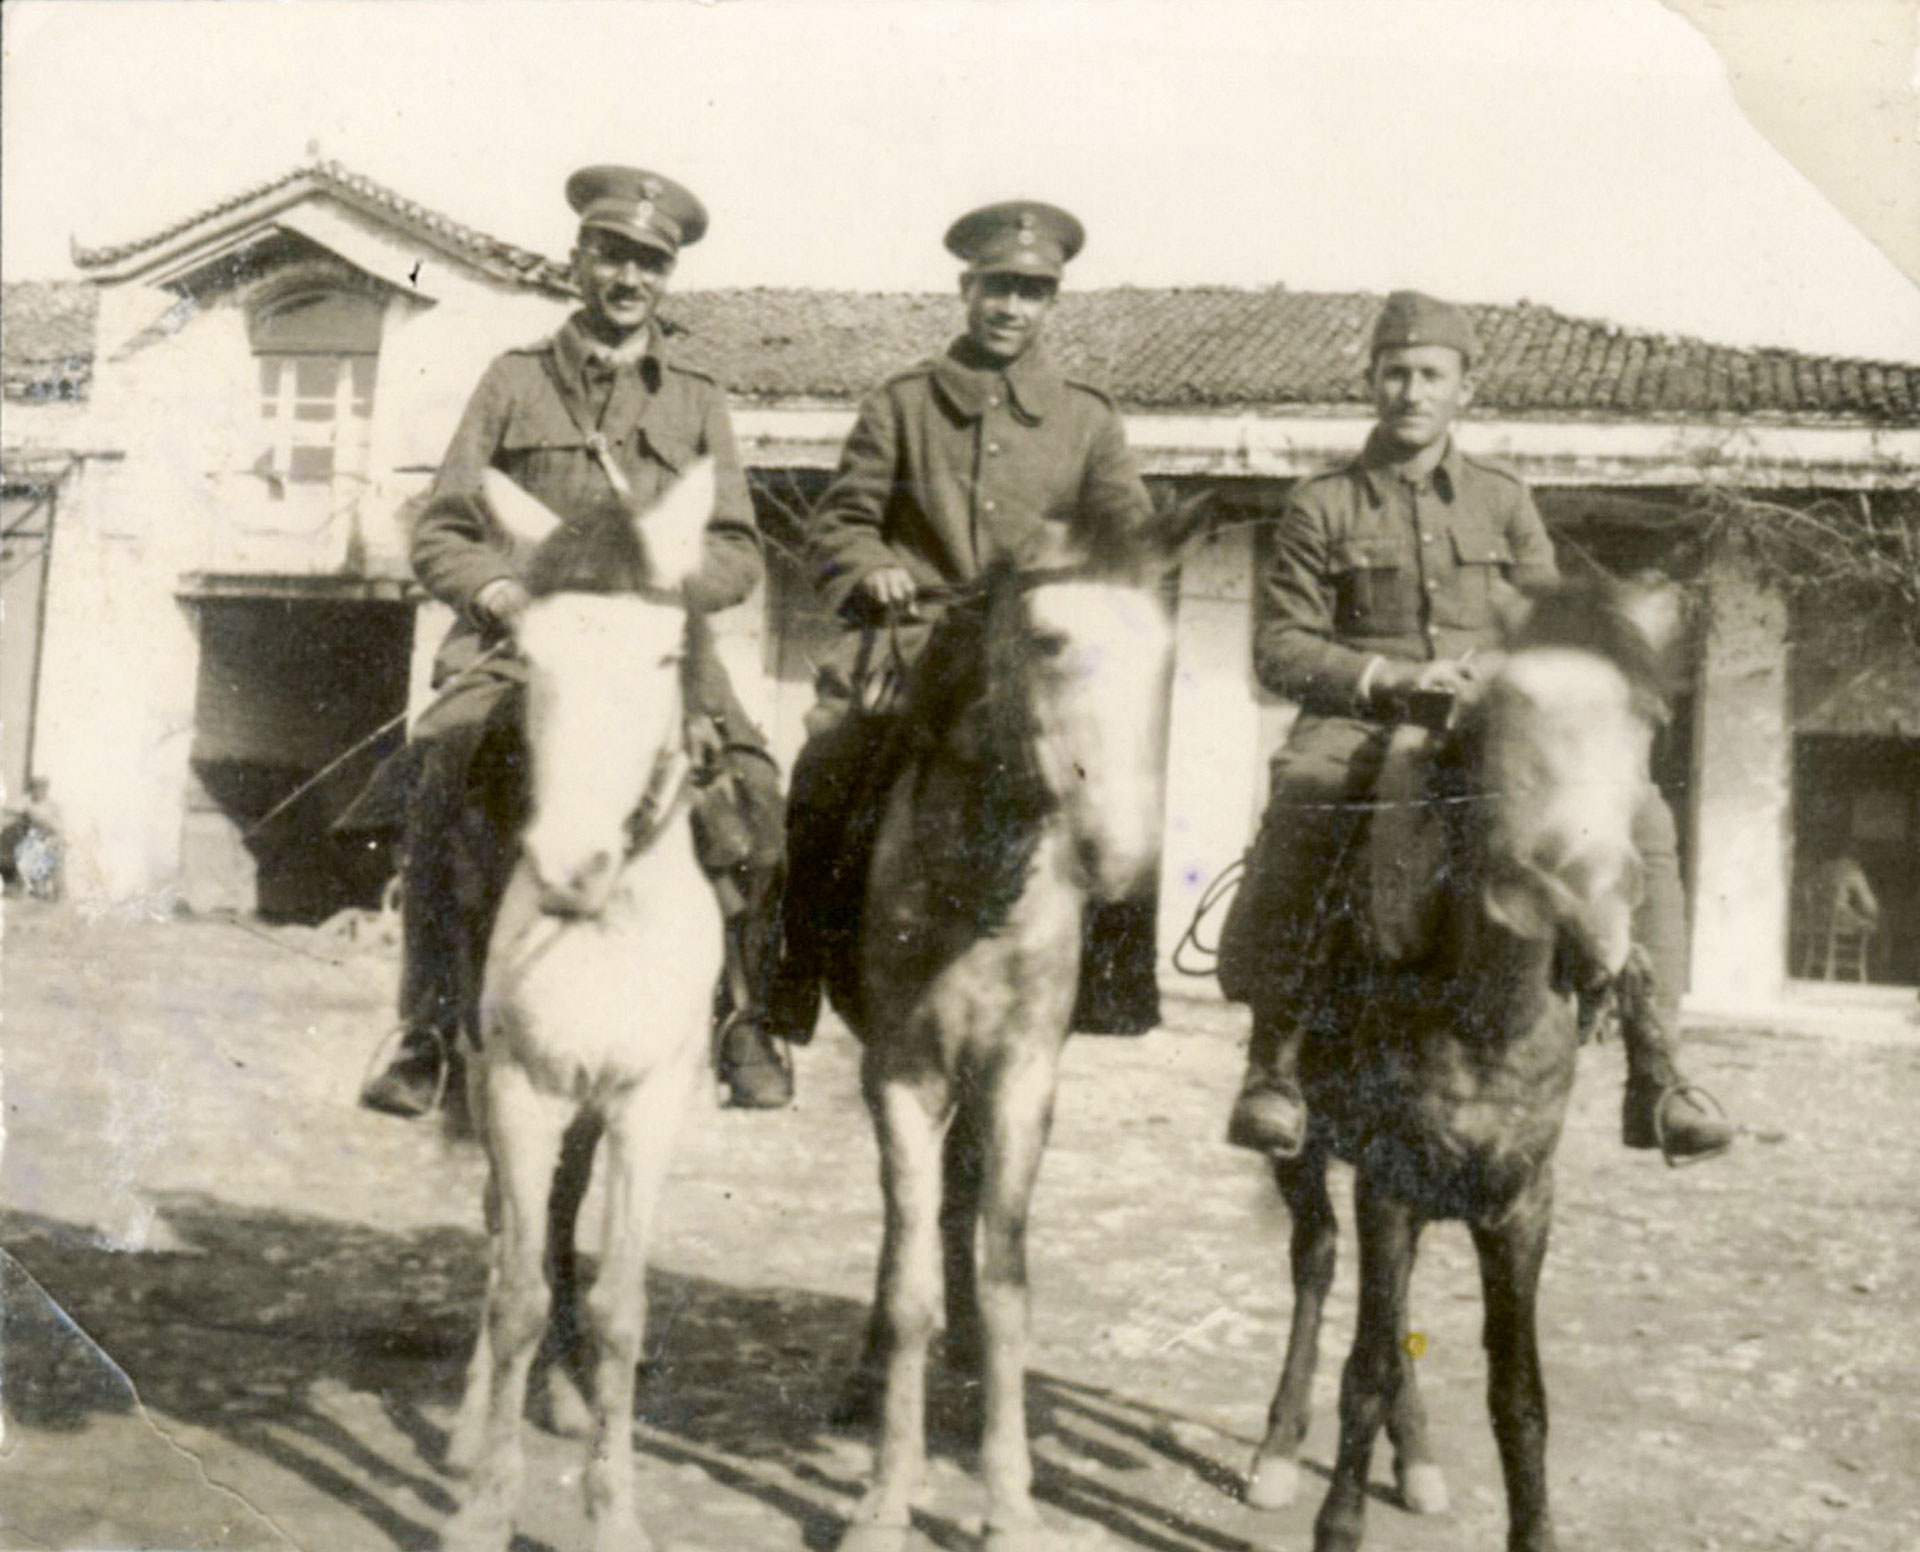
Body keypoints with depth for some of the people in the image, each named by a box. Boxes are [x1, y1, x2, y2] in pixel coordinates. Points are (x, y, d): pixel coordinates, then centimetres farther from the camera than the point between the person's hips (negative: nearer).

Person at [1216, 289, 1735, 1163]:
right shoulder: (1321, 508, 7)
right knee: (1298, 808, -37)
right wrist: (1389, 677, -15)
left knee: (1638, 814, -19)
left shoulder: (1504, 502, 16)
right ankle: (1274, 1057, -27)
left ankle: (1655, 1068, -12)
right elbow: (1279, 647, 0)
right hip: (1359, 728, -3)